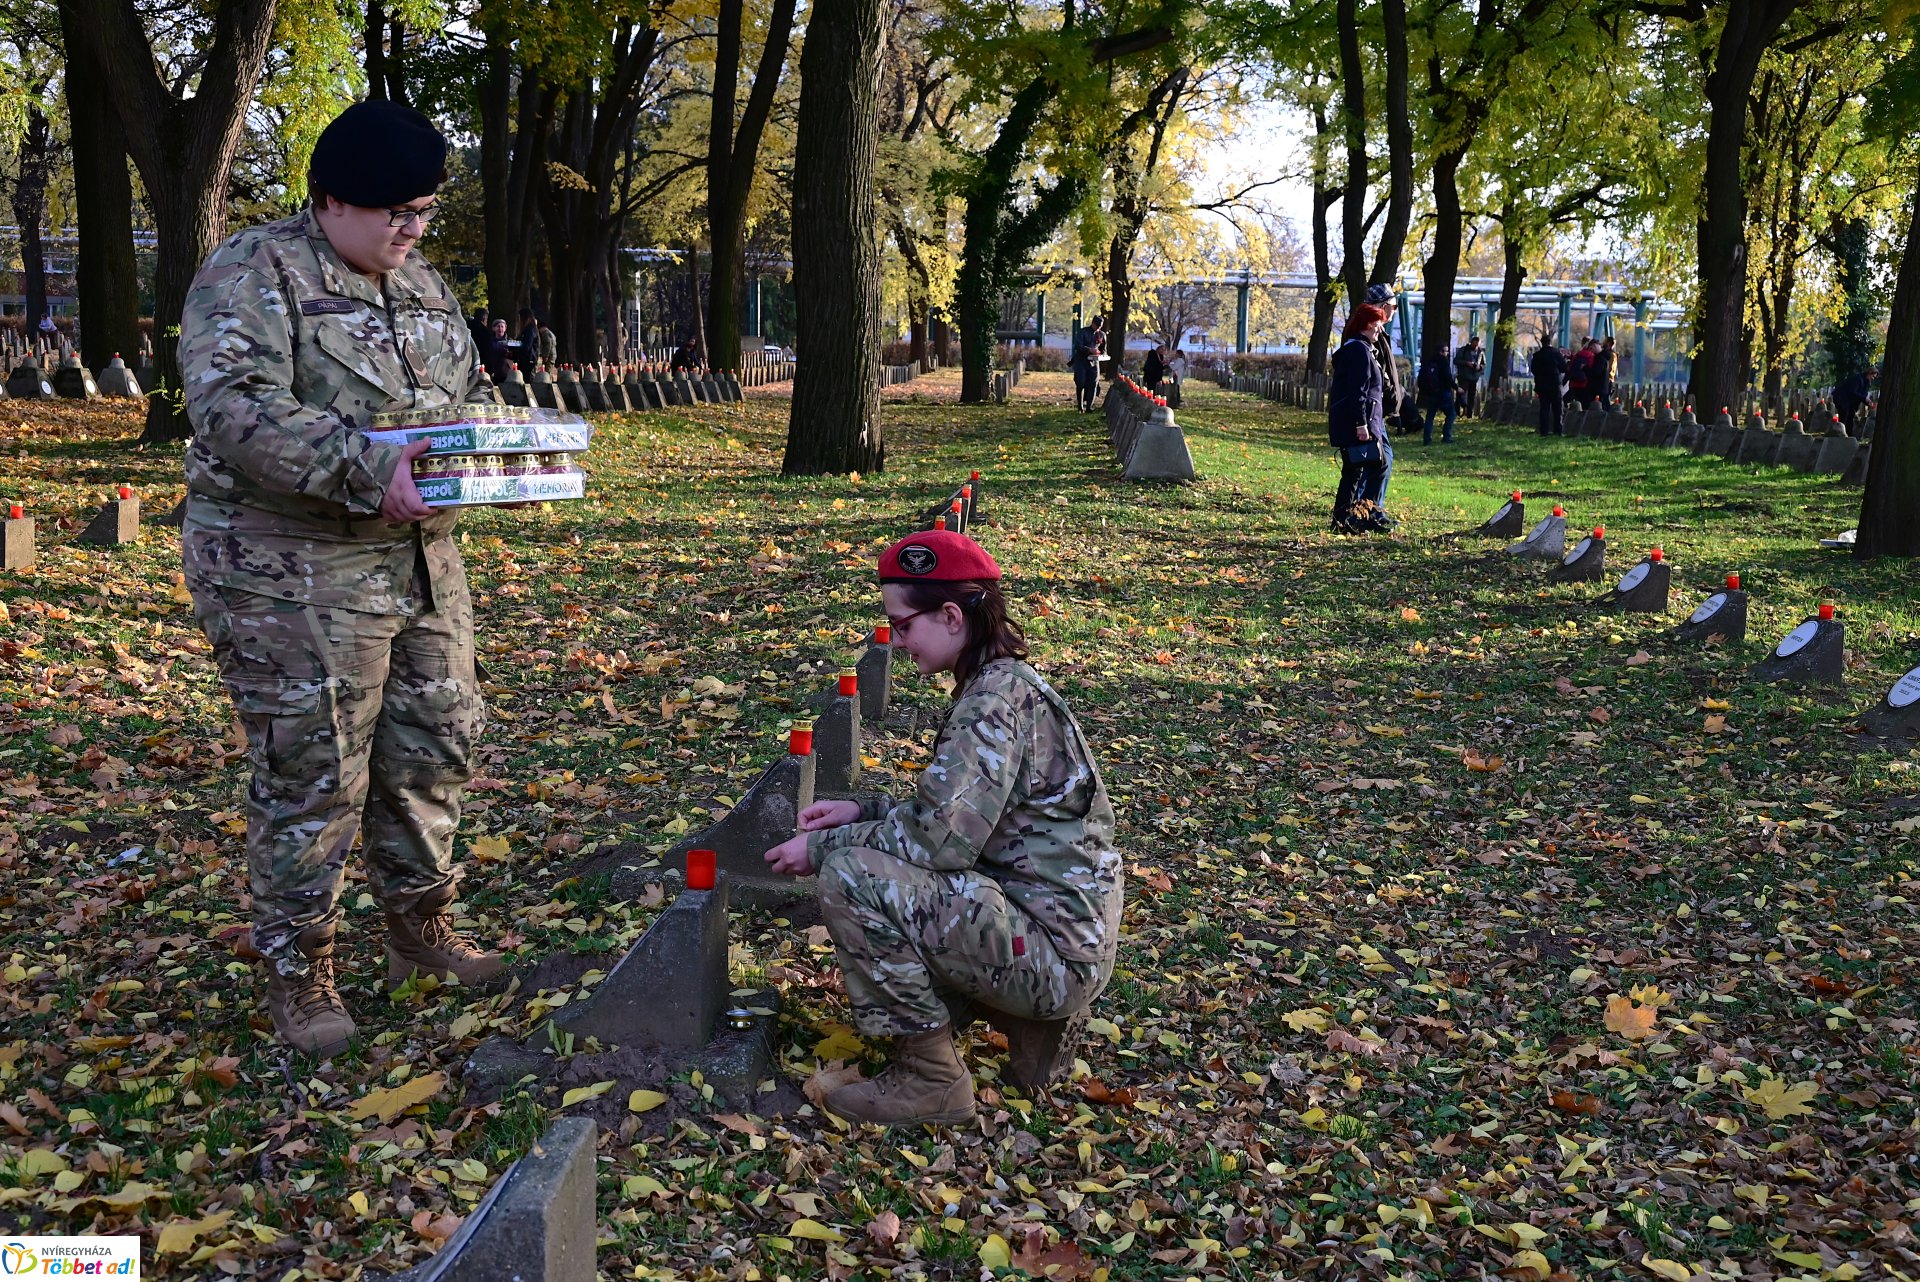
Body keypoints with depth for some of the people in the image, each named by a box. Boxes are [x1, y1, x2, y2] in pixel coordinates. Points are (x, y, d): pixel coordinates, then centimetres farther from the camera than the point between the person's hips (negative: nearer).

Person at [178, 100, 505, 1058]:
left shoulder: (422, 284, 16)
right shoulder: (254, 273, -9)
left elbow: (469, 395, 22)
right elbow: (236, 409, -22)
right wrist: (365, 470, -32)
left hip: (420, 562, 8)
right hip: (292, 573, -7)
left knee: (434, 749, 14)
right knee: (311, 774, -1)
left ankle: (420, 927, 33)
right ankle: (298, 970, 17)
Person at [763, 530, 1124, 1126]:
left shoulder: (999, 698, -20)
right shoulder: (1001, 685, 11)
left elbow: (940, 838, -25)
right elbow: (957, 814, 17)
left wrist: (823, 846, -12)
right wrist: (863, 811, 6)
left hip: (1055, 952, -10)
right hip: (1068, 942, 10)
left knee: (850, 875, -19)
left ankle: (930, 1078, -4)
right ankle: (1035, 1022, 14)